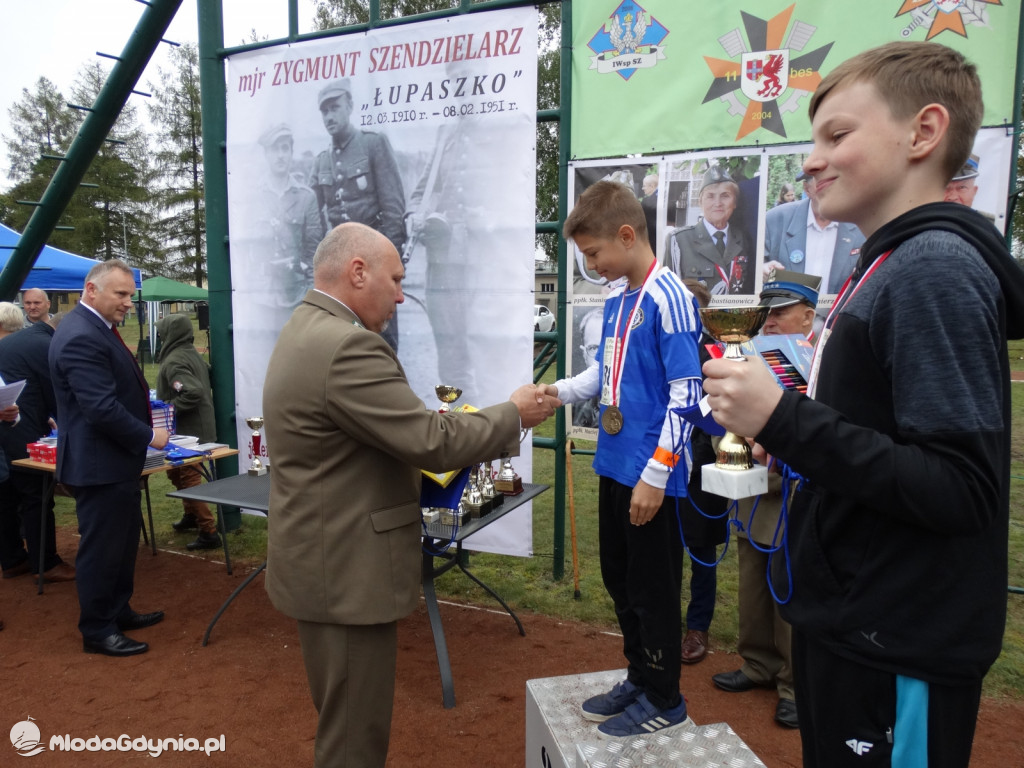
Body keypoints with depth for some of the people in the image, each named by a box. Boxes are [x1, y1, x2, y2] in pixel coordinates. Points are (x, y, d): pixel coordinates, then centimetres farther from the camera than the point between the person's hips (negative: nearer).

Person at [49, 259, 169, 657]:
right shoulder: (80, 337, -23)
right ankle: (96, 631, 18)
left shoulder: (96, 328, 11)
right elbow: (103, 409, -27)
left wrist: (147, 403, 11)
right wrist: (149, 435, -17)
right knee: (101, 549, 3)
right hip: (99, 465, -11)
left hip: (115, 461, 11)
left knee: (123, 542, 21)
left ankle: (119, 611, 36)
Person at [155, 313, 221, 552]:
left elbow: (192, 393, -30)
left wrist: (168, 408, -20)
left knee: (188, 478, -5)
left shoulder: (174, 362, -19)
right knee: (178, 473, 25)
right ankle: (191, 516, 38)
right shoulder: (193, 355, 9)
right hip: (201, 427, 10)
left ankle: (209, 532, -4)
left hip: (186, 432, -10)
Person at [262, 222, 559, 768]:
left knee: (345, 722, 26)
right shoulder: (346, 346, -25)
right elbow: (432, 442, -24)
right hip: (343, 570, -11)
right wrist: (514, 414, -11)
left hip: (326, 560, 11)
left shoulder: (306, 332, 9)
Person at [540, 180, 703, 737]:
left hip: (650, 474, -8)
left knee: (653, 587, 7)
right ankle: (640, 675, 38)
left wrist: (656, 474, -19)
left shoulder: (668, 298, -15)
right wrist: (556, 391, 2)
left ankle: (664, 699, 27)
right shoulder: (616, 299, 9)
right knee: (618, 578, 19)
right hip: (614, 463, 8)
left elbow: (685, 392, -18)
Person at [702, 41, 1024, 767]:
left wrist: (784, 420, -27)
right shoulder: (890, 265, 8)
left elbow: (961, 490, -25)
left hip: (900, 657, -9)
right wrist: (781, 421, 5)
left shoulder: (936, 271, -20)